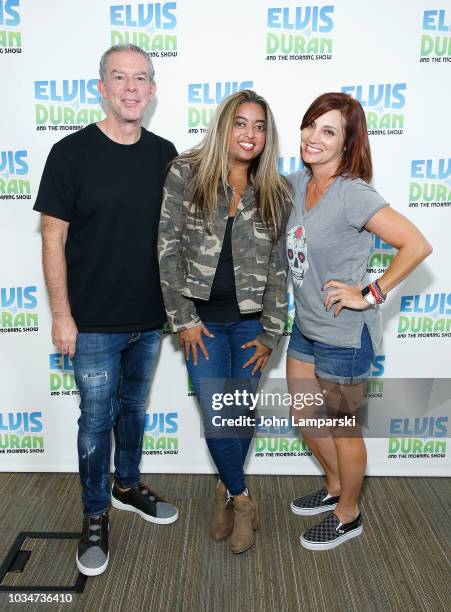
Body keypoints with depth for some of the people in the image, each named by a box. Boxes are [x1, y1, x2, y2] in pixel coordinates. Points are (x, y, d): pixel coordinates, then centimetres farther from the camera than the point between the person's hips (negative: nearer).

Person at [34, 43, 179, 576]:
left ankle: (127, 486, 43)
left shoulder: (164, 154, 3)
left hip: (149, 318, 4)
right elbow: (53, 239, -8)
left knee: (134, 407, 20)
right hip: (94, 323, -4)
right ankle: (95, 517, 29)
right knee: (97, 418, 7)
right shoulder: (72, 153, -9)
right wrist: (61, 314, -12)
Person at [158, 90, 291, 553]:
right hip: (204, 318, -2)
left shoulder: (274, 194, 2)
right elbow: (169, 250, -6)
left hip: (250, 319, 2)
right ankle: (242, 499, 23)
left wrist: (270, 333, 0)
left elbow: (277, 267, 3)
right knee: (218, 419, -3)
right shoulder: (185, 175, -5)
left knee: (242, 413, 9)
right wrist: (183, 319, -8)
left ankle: (225, 487, 36)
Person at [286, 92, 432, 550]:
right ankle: (335, 487, 48)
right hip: (306, 325, 8)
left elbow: (417, 245, -26)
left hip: (344, 335, -8)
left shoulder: (352, 194, -22)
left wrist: (371, 294, -21)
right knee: (304, 418, 21)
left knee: (343, 429, 12)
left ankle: (348, 516, 37)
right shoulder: (297, 183, 1)